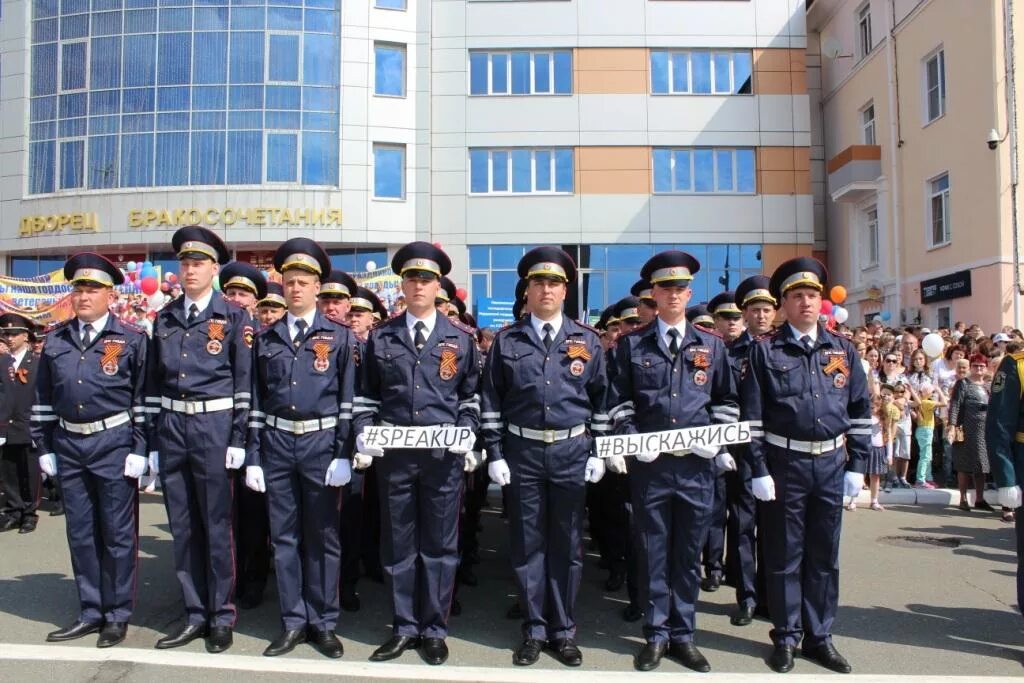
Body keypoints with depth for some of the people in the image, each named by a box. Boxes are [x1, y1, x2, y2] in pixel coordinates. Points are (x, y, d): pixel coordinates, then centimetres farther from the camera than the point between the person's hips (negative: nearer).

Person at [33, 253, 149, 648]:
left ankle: (118, 615, 17)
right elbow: (43, 398, 13)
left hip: (113, 443, -4)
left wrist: (139, 450, -10)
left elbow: (143, 398, -5)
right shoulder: (56, 340, 9)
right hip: (68, 445, 5)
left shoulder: (132, 339, -3)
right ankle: (90, 613, 25)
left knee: (117, 533, 4)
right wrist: (44, 447, 9)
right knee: (80, 534, 12)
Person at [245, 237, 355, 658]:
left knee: (323, 536, 6)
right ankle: (294, 623, 21)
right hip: (276, 444, 3)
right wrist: (252, 457, 3)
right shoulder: (266, 339, 8)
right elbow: (256, 402, 8)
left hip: (321, 443, -3)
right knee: (284, 536, 9)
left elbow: (348, 399, -3)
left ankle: (324, 624, 19)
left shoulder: (339, 336, 1)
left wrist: (344, 454, -9)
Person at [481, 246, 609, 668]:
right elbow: (492, 401, 3)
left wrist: (598, 452, 1)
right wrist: (494, 453, -2)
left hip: (571, 451, 0)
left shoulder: (587, 340, 4)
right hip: (521, 451, 0)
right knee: (527, 545, 8)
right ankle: (534, 630, 22)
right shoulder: (506, 341, 3)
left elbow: (601, 400, 6)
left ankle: (563, 631, 23)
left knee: (567, 546, 9)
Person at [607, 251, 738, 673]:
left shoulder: (712, 345, 9)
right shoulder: (632, 345, 4)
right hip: (649, 464, -1)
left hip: (697, 465, 2)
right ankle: (656, 635, 21)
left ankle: (683, 636, 23)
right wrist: (633, 441, -8)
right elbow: (619, 401, 4)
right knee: (653, 552, 7)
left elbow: (727, 401, 12)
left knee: (688, 554, 10)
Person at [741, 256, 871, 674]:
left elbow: (861, 412, 10)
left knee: (825, 556, 12)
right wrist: (759, 470, -9)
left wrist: (857, 466, 5)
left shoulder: (843, 350, 8)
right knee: (785, 556, 6)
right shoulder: (765, 350, -3)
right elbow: (752, 416, -5)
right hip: (784, 463, -3)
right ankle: (786, 638, 20)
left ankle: (819, 637, 26)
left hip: (831, 464, 4)